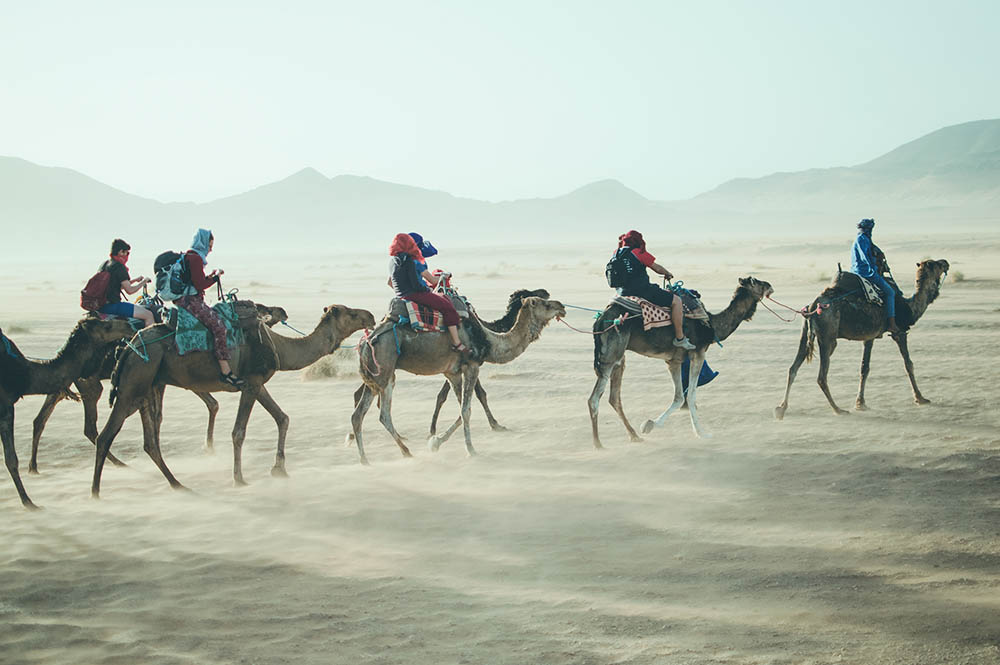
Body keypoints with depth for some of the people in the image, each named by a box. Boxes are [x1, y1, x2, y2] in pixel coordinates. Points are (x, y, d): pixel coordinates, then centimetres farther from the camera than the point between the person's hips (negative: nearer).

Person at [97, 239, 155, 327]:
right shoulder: (119, 267, -14)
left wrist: (135, 280, 22)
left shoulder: (104, 264, 15)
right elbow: (129, 290, -14)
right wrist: (143, 281, 0)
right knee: (148, 315, -11)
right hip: (112, 306, -10)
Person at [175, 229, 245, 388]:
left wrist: (209, 276, 18)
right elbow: (199, 285, -17)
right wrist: (216, 277, -5)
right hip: (190, 300, -11)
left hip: (183, 299, 11)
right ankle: (225, 371, -28)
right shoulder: (195, 258, -12)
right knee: (218, 325, -21)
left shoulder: (188, 256, 20)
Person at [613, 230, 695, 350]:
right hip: (642, 290, -8)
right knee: (676, 300, 0)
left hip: (623, 293, 8)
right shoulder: (638, 253, -6)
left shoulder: (616, 254, 11)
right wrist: (668, 274, 25)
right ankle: (680, 338, 0)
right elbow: (657, 268, 4)